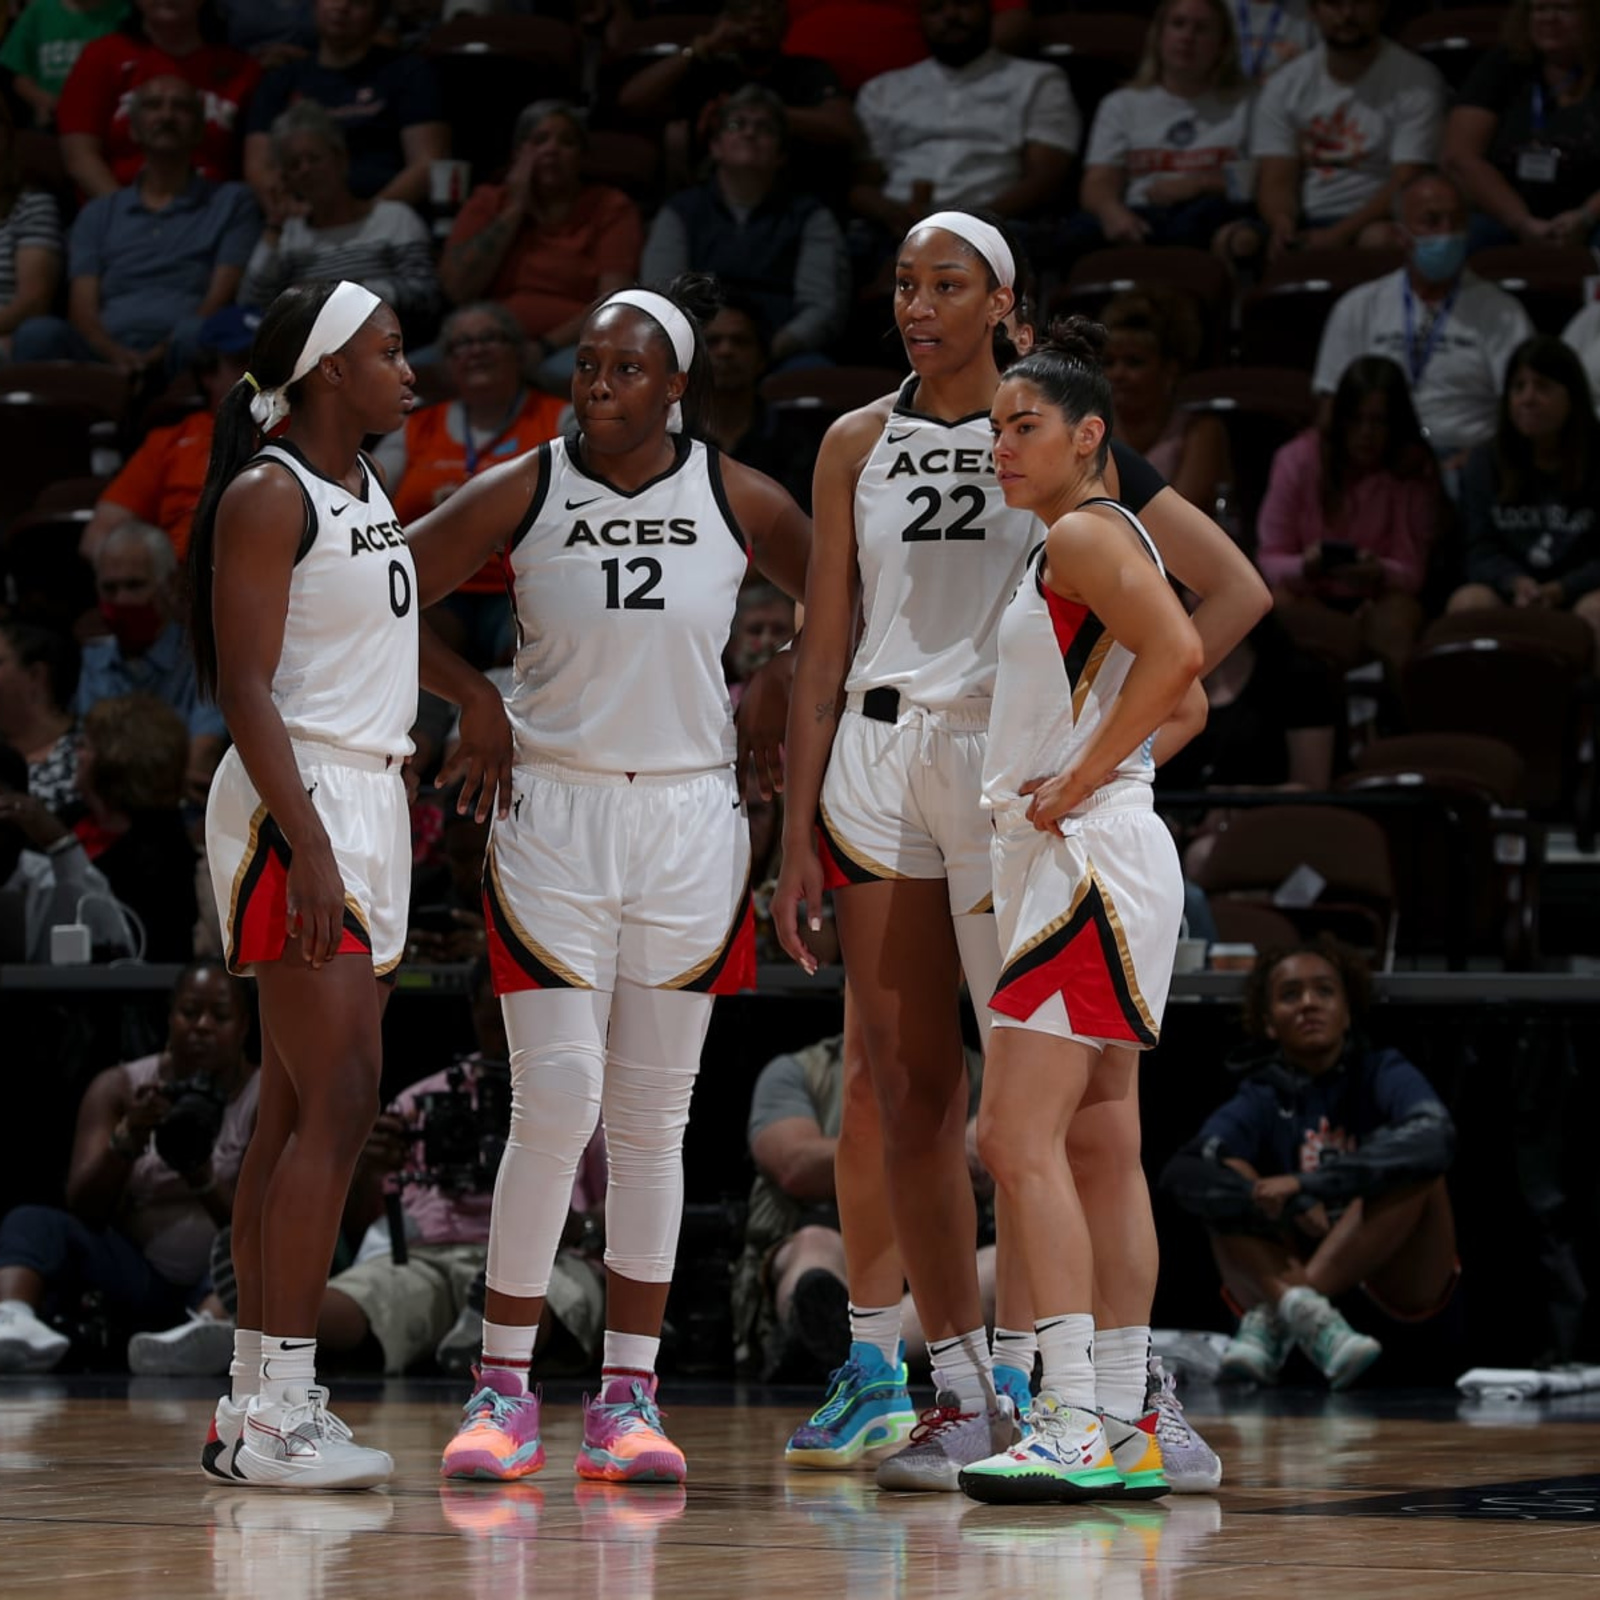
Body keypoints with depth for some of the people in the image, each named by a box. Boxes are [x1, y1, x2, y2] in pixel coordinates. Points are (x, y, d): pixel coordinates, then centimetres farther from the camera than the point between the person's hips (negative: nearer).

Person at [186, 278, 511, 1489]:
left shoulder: (366, 487, 15)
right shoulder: (266, 496, -11)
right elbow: (246, 687, -17)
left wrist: (476, 693, 32)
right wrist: (308, 848, -24)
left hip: (370, 800, 9)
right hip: (296, 805, -9)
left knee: (300, 1112, 8)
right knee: (338, 1103, -15)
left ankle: (257, 1404, 10)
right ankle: (279, 1413, -16)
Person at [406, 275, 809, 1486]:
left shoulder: (740, 502, 0)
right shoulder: (522, 495, -3)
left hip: (692, 822, 1)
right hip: (554, 813, -1)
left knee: (653, 1117, 4)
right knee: (556, 1102, -10)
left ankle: (629, 1397, 10)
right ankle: (505, 1391, -1)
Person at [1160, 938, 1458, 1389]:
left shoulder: (1383, 1076, -2)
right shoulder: (1261, 1100, 1)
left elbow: (1436, 1140, -25)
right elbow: (1180, 1173, -18)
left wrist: (1307, 1185, -32)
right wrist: (1287, 1208, -34)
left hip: (1398, 1278, -1)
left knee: (1416, 1168, -24)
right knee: (1227, 1179, -16)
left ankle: (1273, 1318, -35)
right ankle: (1302, 1310, -44)